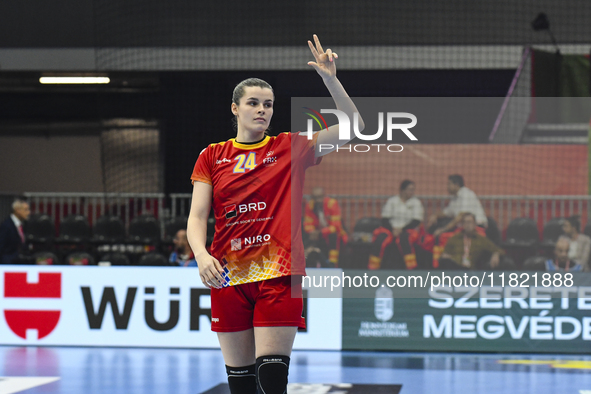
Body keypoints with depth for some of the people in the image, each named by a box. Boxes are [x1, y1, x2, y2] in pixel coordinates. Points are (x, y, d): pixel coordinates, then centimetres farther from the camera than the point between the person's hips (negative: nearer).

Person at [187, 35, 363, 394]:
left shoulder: (290, 147, 6)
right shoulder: (212, 156, 8)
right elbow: (197, 217, 2)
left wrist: (330, 79, -11)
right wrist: (202, 255, -17)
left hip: (280, 274, -2)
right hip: (228, 278, 2)